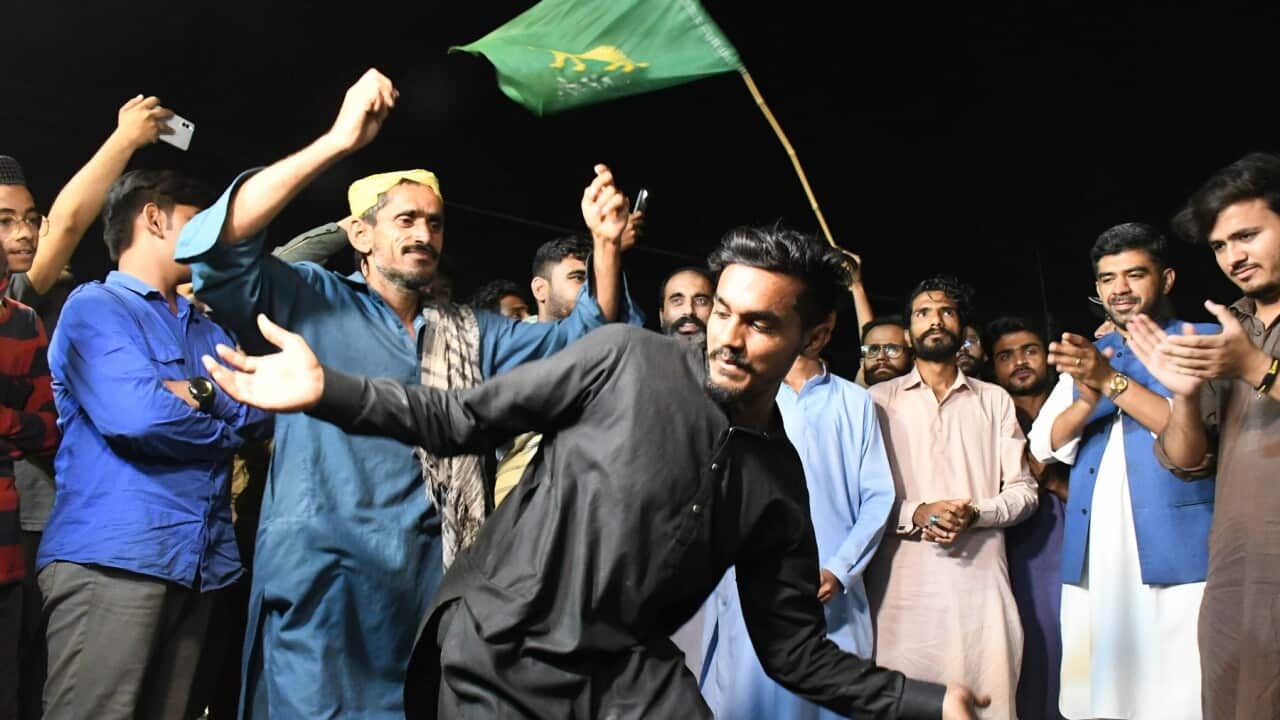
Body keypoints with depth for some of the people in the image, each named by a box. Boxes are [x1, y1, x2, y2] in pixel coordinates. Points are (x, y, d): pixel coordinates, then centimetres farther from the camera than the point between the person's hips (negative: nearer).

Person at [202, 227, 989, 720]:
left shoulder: (780, 483, 4)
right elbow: (463, 420, -4)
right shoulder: (626, 359, -6)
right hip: (498, 654, -2)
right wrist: (328, 390, -16)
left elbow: (794, 647, 8)